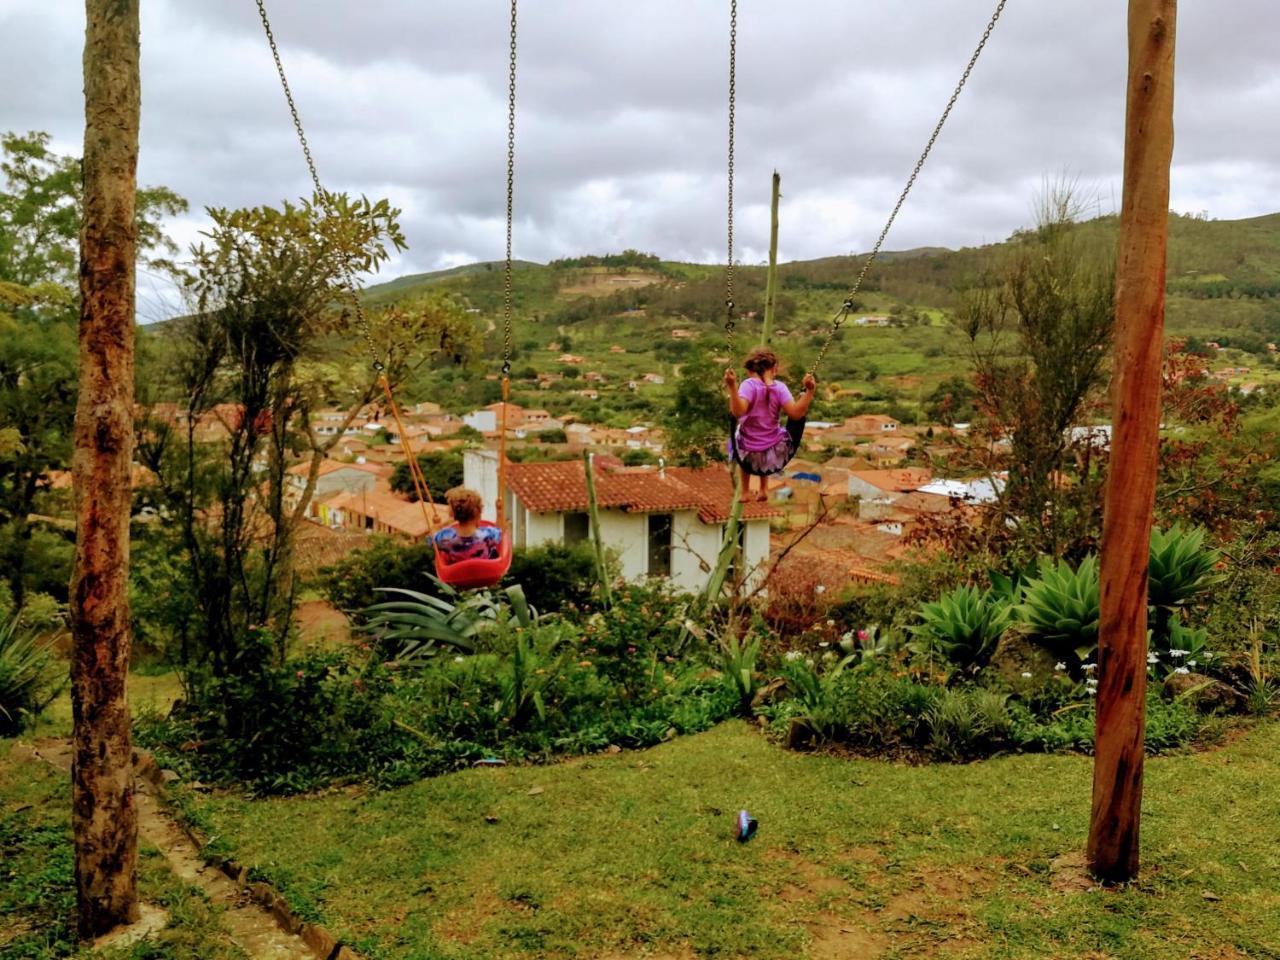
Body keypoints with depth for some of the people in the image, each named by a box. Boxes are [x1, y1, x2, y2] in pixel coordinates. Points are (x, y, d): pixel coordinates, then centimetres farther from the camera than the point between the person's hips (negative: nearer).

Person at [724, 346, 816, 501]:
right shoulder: (779, 387, -7)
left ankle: (745, 491, 40)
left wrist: (732, 387, -33)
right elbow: (795, 413, -17)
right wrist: (809, 392, -13)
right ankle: (763, 489, 45)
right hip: (776, 456, 2)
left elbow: (738, 412, -28)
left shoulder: (749, 385, -13)